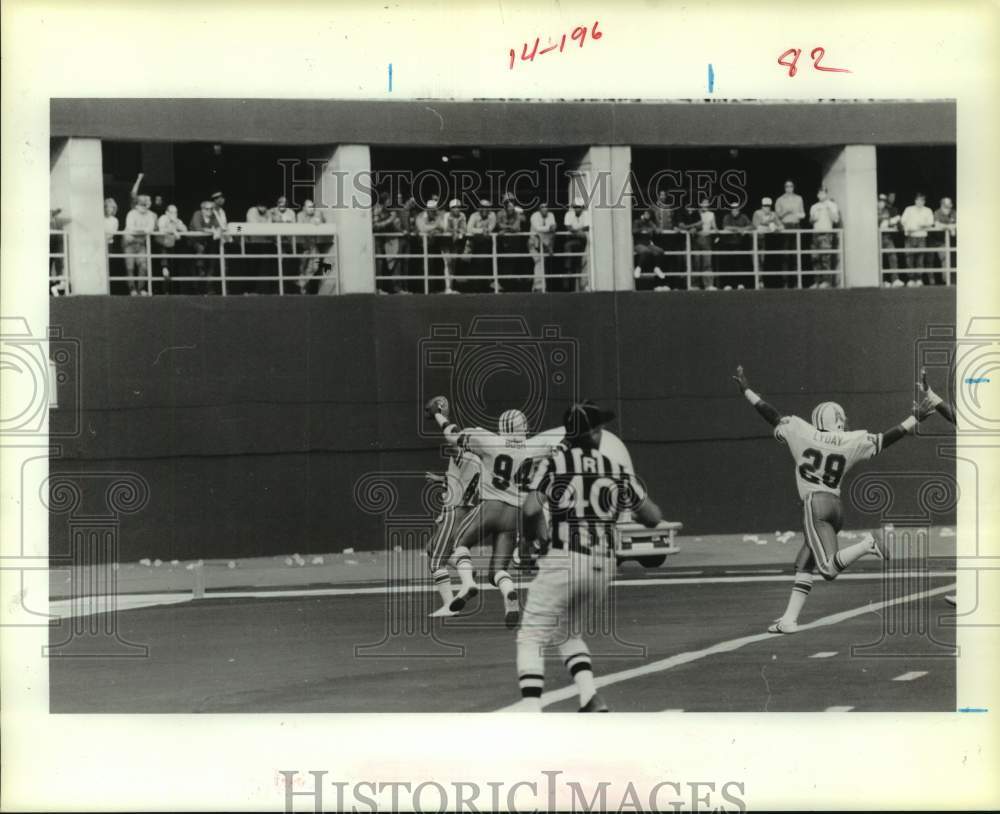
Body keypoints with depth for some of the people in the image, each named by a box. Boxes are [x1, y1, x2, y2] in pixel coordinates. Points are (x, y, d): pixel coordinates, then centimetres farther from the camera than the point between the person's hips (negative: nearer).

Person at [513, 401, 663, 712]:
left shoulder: (555, 461, 0)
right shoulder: (618, 467, 8)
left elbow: (531, 509, -14)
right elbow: (653, 517, 11)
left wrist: (536, 534, 6)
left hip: (563, 559, -4)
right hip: (604, 564, 4)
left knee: (532, 637, 2)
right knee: (569, 632, 25)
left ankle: (530, 713, -14)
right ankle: (591, 698, 5)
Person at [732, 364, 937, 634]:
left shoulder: (803, 434, 3)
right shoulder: (852, 442, 9)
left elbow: (773, 416, 8)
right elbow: (888, 437, 11)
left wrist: (746, 391, 17)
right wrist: (916, 418, 21)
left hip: (815, 504, -5)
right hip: (836, 506, 6)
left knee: (829, 569, -15)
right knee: (803, 565, 14)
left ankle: (866, 545, -33)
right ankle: (789, 619, 9)